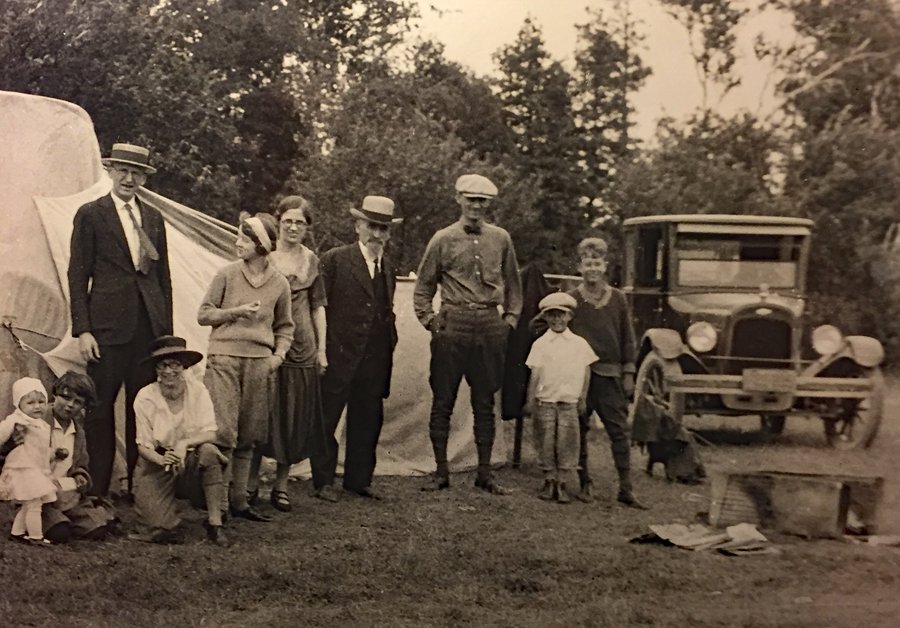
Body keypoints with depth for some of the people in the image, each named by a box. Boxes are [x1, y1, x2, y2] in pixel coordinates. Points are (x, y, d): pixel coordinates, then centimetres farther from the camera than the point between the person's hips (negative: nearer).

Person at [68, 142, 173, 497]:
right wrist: (82, 330, -9)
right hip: (109, 325, -4)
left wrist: (166, 329, 11)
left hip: (150, 325, 4)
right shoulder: (91, 214, 3)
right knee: (100, 408, -1)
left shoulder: (153, 218, 16)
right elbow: (78, 275, -1)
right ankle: (97, 491, 6)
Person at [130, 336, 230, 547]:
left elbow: (210, 434, -14)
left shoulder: (197, 390, -10)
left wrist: (184, 444, -33)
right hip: (157, 462, -1)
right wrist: (162, 459, -30)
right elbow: (143, 445, -8)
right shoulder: (145, 398, -10)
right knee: (157, 523, -24)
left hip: (192, 460, 1)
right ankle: (168, 527, 16)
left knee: (208, 451, -34)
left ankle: (215, 522, -24)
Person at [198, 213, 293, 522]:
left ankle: (239, 500, 16)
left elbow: (284, 326, 18)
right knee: (223, 433, -9)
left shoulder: (279, 284, 6)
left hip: (259, 361, 3)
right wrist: (236, 312, -9)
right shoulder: (227, 273, 1)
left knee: (247, 436, 7)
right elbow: (204, 314, 5)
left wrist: (279, 354, 1)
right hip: (224, 358, -2)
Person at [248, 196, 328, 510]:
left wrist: (321, 348, 7)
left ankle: (281, 485, 15)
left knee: (295, 417, 5)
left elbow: (317, 307, 12)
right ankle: (251, 482, 13)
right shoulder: (264, 256, -1)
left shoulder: (312, 261, 8)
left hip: (302, 349, 3)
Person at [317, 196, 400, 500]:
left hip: (375, 360, 6)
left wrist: (390, 344, 11)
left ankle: (359, 479, 23)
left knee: (367, 421, 11)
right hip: (339, 355, -6)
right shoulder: (334, 260, -5)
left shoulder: (388, 267, 15)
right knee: (326, 419, 2)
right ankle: (323, 481, 12)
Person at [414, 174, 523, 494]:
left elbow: (513, 284, 17)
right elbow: (424, 285, 9)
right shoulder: (443, 239, 3)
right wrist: (428, 319, 1)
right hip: (452, 324, -2)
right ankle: (441, 471, 10)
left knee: (485, 402, 7)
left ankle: (485, 472, 14)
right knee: (443, 400, 1)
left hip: (490, 325, 2)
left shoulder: (501, 239, 8)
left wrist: (510, 319, 10)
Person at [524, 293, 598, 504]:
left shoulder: (580, 344, 4)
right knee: (546, 443, 3)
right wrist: (530, 401, 0)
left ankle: (563, 484, 5)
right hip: (545, 401, 0)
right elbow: (535, 374, 2)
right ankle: (549, 481, 13)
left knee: (567, 444, -1)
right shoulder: (540, 344, 2)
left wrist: (583, 399, 7)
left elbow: (586, 372, 9)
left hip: (569, 402, 0)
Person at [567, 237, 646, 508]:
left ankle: (626, 488, 2)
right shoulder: (571, 299, 2)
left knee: (619, 430, -2)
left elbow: (628, 337, 10)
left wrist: (628, 372, 6)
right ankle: (585, 483, 15)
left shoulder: (618, 298, 6)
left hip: (610, 374, 1)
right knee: (579, 430, 3)